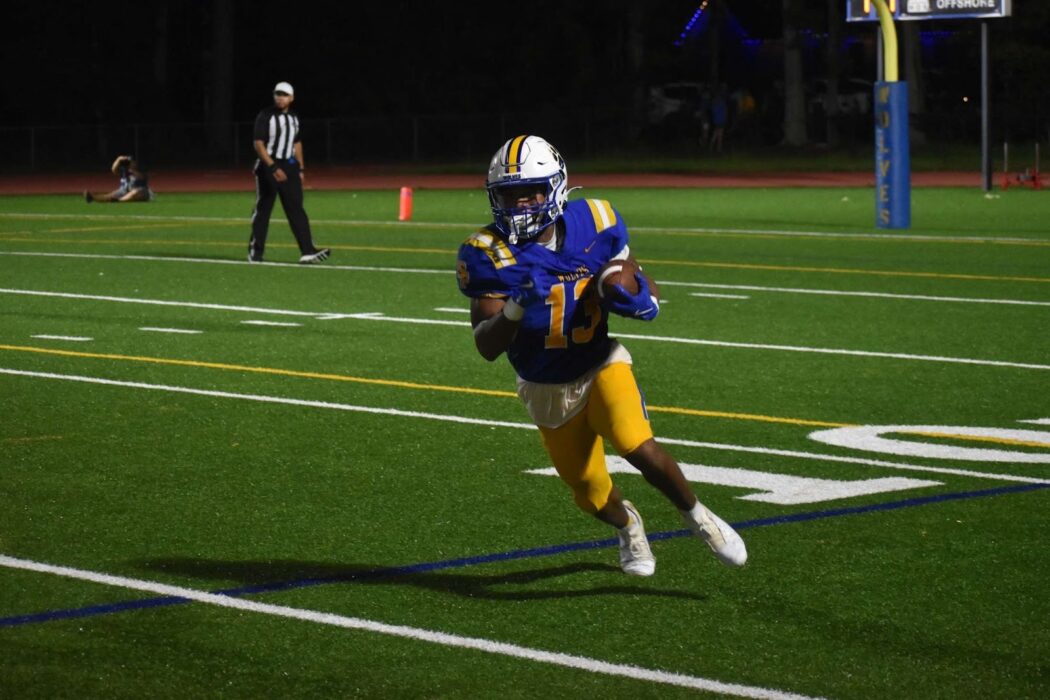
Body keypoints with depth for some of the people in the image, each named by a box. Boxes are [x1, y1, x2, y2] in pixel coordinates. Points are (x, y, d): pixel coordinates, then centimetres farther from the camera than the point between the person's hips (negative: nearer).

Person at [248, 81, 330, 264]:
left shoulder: (294, 118, 10)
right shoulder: (265, 116, -10)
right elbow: (258, 144, -15)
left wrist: (301, 169, 14)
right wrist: (273, 168, -23)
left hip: (289, 166, 5)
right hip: (268, 166, -5)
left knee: (296, 208, -1)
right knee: (263, 209, 1)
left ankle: (307, 251, -7)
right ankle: (255, 251, 10)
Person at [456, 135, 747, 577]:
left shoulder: (593, 223, -11)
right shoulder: (490, 254, -18)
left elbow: (637, 283, 3)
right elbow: (487, 347, -21)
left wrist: (638, 296, -21)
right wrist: (515, 308, -40)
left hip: (601, 366, -1)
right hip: (547, 391, 1)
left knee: (639, 448, -27)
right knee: (594, 497, 10)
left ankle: (697, 517, 0)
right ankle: (627, 526, 47)